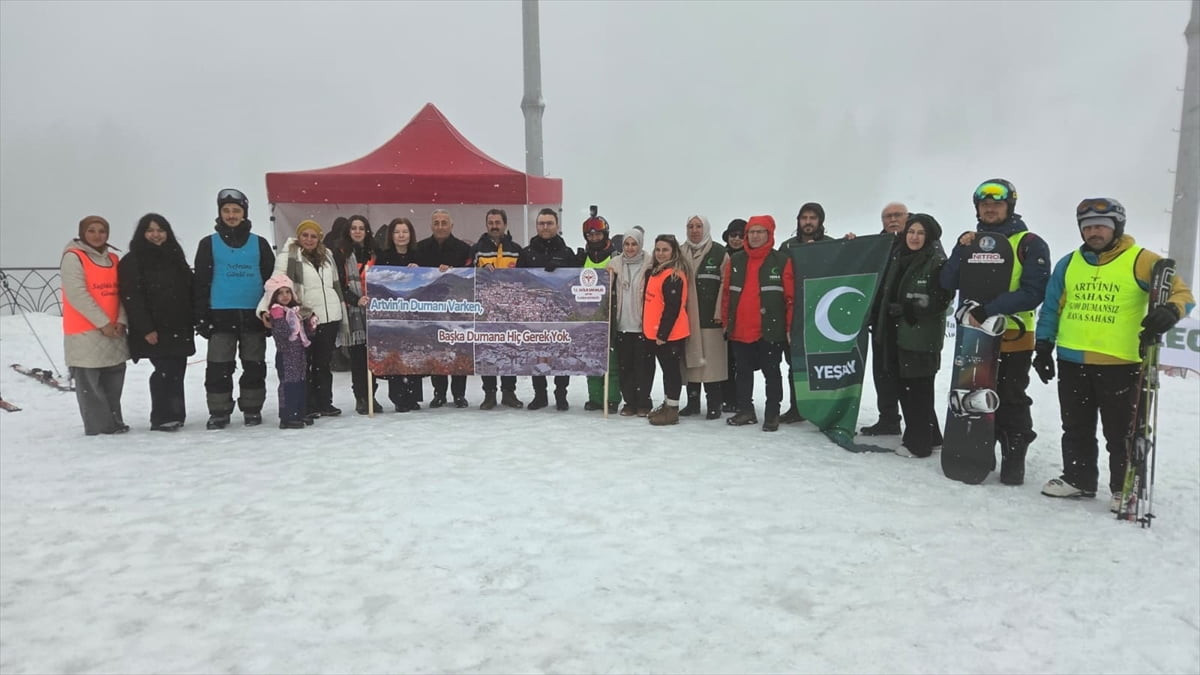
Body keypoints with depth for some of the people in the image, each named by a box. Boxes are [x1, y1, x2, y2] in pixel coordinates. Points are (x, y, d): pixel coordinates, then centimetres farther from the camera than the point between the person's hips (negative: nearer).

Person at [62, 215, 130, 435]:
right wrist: (102, 322, -15)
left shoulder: (112, 259, 14)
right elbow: (77, 294, -13)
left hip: (113, 331, 6)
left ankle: (114, 422, 19)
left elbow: (120, 292, 10)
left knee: (114, 379, 10)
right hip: (85, 332, -6)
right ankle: (99, 427, 2)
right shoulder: (73, 257, -5)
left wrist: (121, 320, -5)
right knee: (90, 383, -2)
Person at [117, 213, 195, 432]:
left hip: (179, 328, 5)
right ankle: (161, 418, 0)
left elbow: (189, 291, 17)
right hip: (154, 330, -5)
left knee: (177, 370, 7)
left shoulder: (175, 257, 16)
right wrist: (146, 329, -15)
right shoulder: (131, 261, -2)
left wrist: (190, 322, 10)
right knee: (165, 370, -9)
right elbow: (131, 298, -8)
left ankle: (175, 415, 16)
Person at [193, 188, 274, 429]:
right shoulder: (209, 244, 4)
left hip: (253, 314, 1)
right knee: (219, 368, 1)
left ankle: (252, 409, 18)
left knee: (255, 366, 7)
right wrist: (201, 316, -3)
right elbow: (201, 282, 3)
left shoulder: (259, 244, 7)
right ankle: (219, 412, 12)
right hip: (221, 315, -1)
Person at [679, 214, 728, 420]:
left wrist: (720, 313, -11)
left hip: (711, 316, -4)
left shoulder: (719, 252, 2)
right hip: (687, 315, 4)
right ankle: (692, 401, 16)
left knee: (712, 360, -4)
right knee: (690, 358, 7)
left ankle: (714, 404, 4)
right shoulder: (680, 252, 13)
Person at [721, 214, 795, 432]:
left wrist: (789, 327, -7)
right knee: (743, 371, 13)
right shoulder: (736, 260, 9)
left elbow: (791, 296, -4)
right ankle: (745, 411, 25)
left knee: (771, 372, 4)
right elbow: (726, 292, 12)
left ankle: (772, 414, 14)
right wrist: (726, 322, 9)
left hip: (770, 330, -4)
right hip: (739, 330, 4)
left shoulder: (781, 261, -2)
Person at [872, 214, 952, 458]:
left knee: (918, 389, -3)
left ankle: (918, 443, 7)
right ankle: (930, 436, 26)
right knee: (903, 387, 12)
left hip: (923, 338, -7)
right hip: (897, 334, 8)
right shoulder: (900, 259, 14)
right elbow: (886, 293, 23)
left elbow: (941, 300, -14)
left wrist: (909, 310, -18)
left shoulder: (937, 262, -7)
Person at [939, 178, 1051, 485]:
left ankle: (1013, 459, 14)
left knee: (1011, 402, 3)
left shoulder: (1030, 244, -4)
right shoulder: (971, 240, 11)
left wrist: (988, 310, -24)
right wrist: (961, 249, -11)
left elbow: (1032, 293, -15)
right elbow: (948, 283, 2)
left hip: (1013, 338, -5)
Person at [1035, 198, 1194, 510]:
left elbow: (1181, 293, -5)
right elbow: (1052, 307, 13)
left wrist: (1169, 312, -28)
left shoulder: (1141, 261, -4)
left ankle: (1125, 488, 18)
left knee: (1120, 433, 5)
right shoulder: (1069, 263, 9)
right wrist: (1043, 347, 9)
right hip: (1072, 362, 4)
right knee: (1076, 429, 16)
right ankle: (1078, 478, 29)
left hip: (1119, 364, -4)